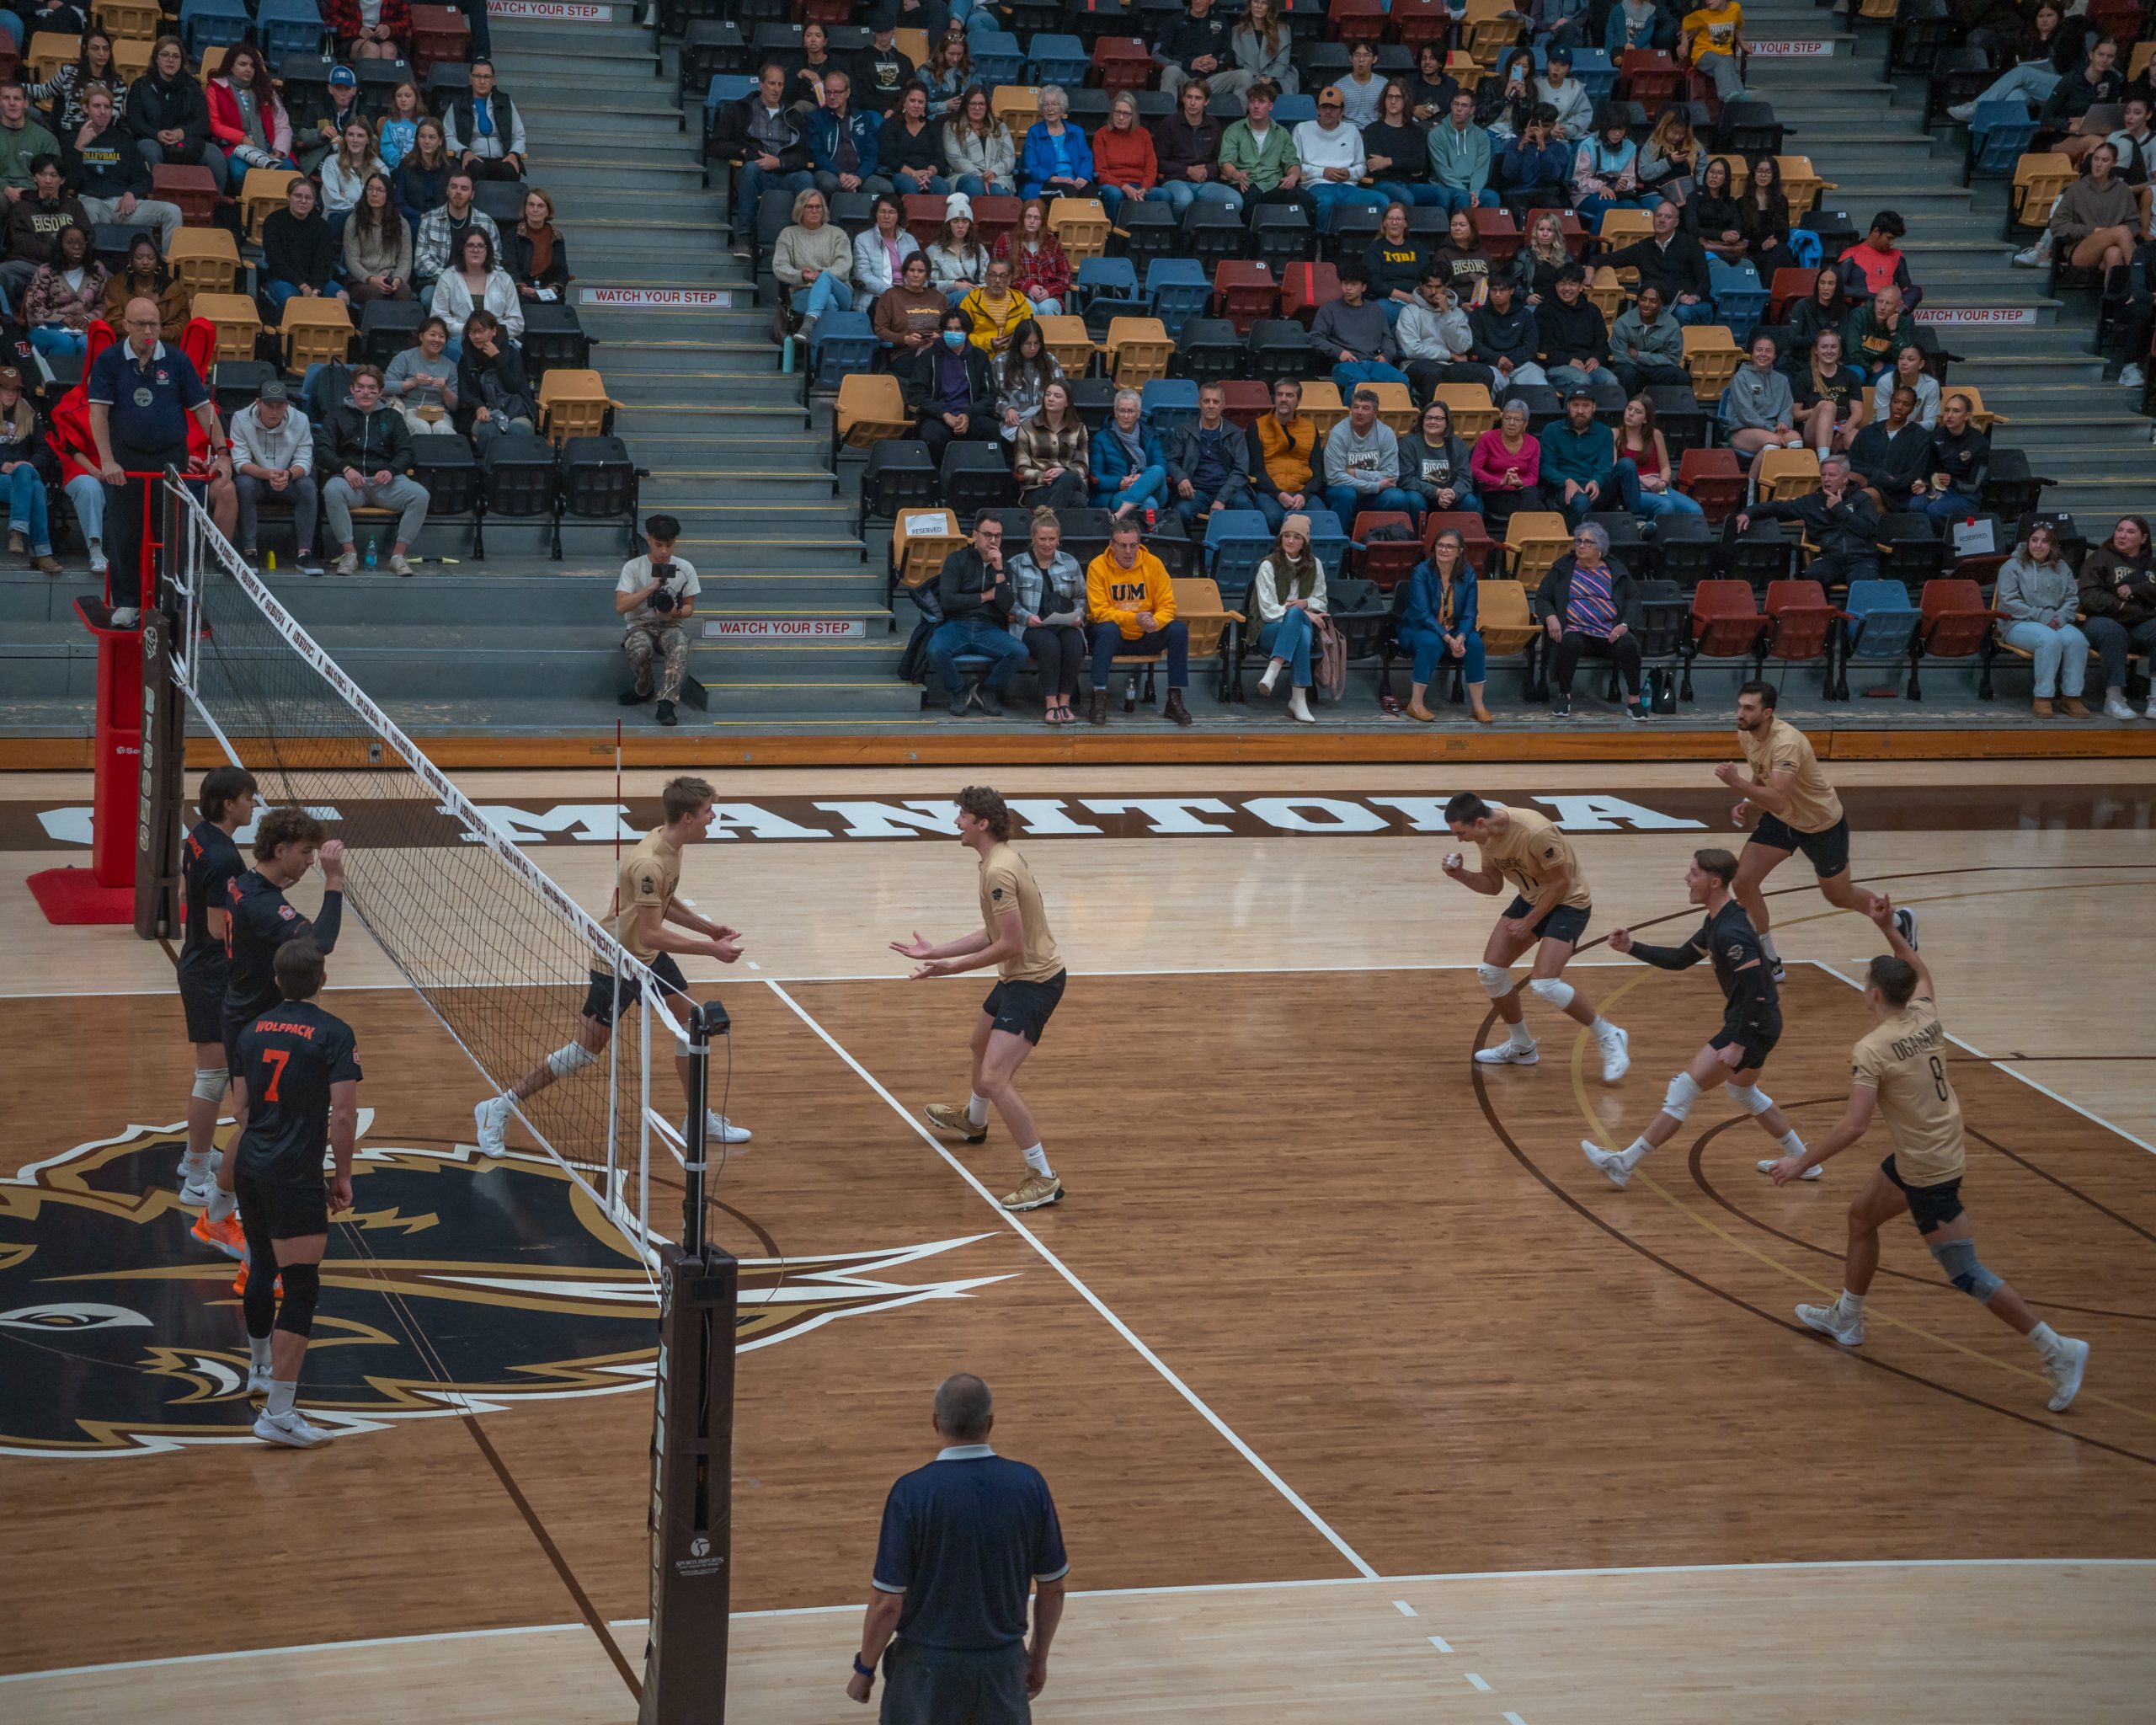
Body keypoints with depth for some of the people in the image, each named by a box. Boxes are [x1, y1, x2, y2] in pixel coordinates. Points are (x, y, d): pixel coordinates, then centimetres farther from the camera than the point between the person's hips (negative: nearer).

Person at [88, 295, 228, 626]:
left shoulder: (177, 361, 2)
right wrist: (107, 461, -18)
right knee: (124, 534, 1)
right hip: (125, 461, -1)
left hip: (172, 459, 1)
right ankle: (127, 603, 10)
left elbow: (203, 408, 2)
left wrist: (222, 453, -7)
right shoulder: (109, 361, -1)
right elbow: (98, 412, -8)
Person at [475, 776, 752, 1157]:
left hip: (650, 956, 9)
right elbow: (651, 934, -33)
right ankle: (498, 1109, 10)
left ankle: (699, 1121, 26)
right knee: (584, 1052, -1)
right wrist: (711, 949, -28)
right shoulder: (649, 864, -32)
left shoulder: (670, 843, -2)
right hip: (617, 964, -9)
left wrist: (707, 927, 6)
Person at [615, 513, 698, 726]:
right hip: (640, 626, -1)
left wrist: (674, 612, -16)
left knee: (680, 643, -37)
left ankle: (666, 702, -43)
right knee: (639, 648, -37)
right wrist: (651, 587, -20)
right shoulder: (633, 567, -4)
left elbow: (689, 608, 9)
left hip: (671, 626, 1)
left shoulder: (685, 569, 2)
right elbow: (620, 607, -12)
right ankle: (642, 690, -5)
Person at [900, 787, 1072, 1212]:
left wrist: (954, 966, -17)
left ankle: (1044, 1179, -15)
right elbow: (995, 934, 11)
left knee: (995, 1079, -19)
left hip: (1033, 981, -11)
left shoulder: (999, 872, -25)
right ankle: (972, 1122, 62)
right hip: (1020, 975, 11)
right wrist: (935, 952, 11)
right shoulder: (1001, 859, 7)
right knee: (982, 1046, 33)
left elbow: (1010, 944, -26)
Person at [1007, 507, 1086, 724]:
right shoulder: (1017, 564, 11)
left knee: (1073, 644, -34)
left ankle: (1064, 703, -30)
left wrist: (1078, 615, 2)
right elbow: (1009, 601, 5)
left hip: (1066, 624, 2)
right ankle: (1050, 704, -36)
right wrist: (1026, 616, -12)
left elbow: (1081, 597, 22)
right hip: (1032, 626, -2)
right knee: (1050, 644, -37)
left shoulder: (1070, 563, 20)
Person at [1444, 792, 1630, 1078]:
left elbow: (1562, 883, -23)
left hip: (1568, 902, -8)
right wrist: (1460, 875, -12)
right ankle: (1520, 1046, 24)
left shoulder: (1535, 832, -34)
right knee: (1489, 973, 4)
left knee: (1543, 986, -21)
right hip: (1531, 898, 8)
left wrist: (1528, 922, -19)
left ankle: (1608, 1038, -2)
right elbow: (1492, 885, 6)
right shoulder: (1487, 836, -8)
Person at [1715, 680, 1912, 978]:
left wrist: (1738, 783, -53)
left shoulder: (1786, 743, -37)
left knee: (1839, 897, 13)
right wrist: (1747, 802, -6)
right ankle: (1770, 963, 8)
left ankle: (1899, 922, 44)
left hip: (1822, 824, -7)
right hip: (1781, 820, 7)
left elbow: (1778, 801, -46)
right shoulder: (1745, 734, -11)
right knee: (1743, 881, -8)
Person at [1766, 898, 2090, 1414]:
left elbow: (1854, 1125, -28)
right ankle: (1846, 1318, 41)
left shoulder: (1872, 1051, -23)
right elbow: (1919, 972, 22)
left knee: (1965, 1274, -5)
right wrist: (1889, 929, 17)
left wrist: (1802, 1163, -19)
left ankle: (2057, 1350, -5)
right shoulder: (1926, 1017, -2)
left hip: (1928, 1170, -9)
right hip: (1940, 1147, 9)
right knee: (1861, 1216, 25)